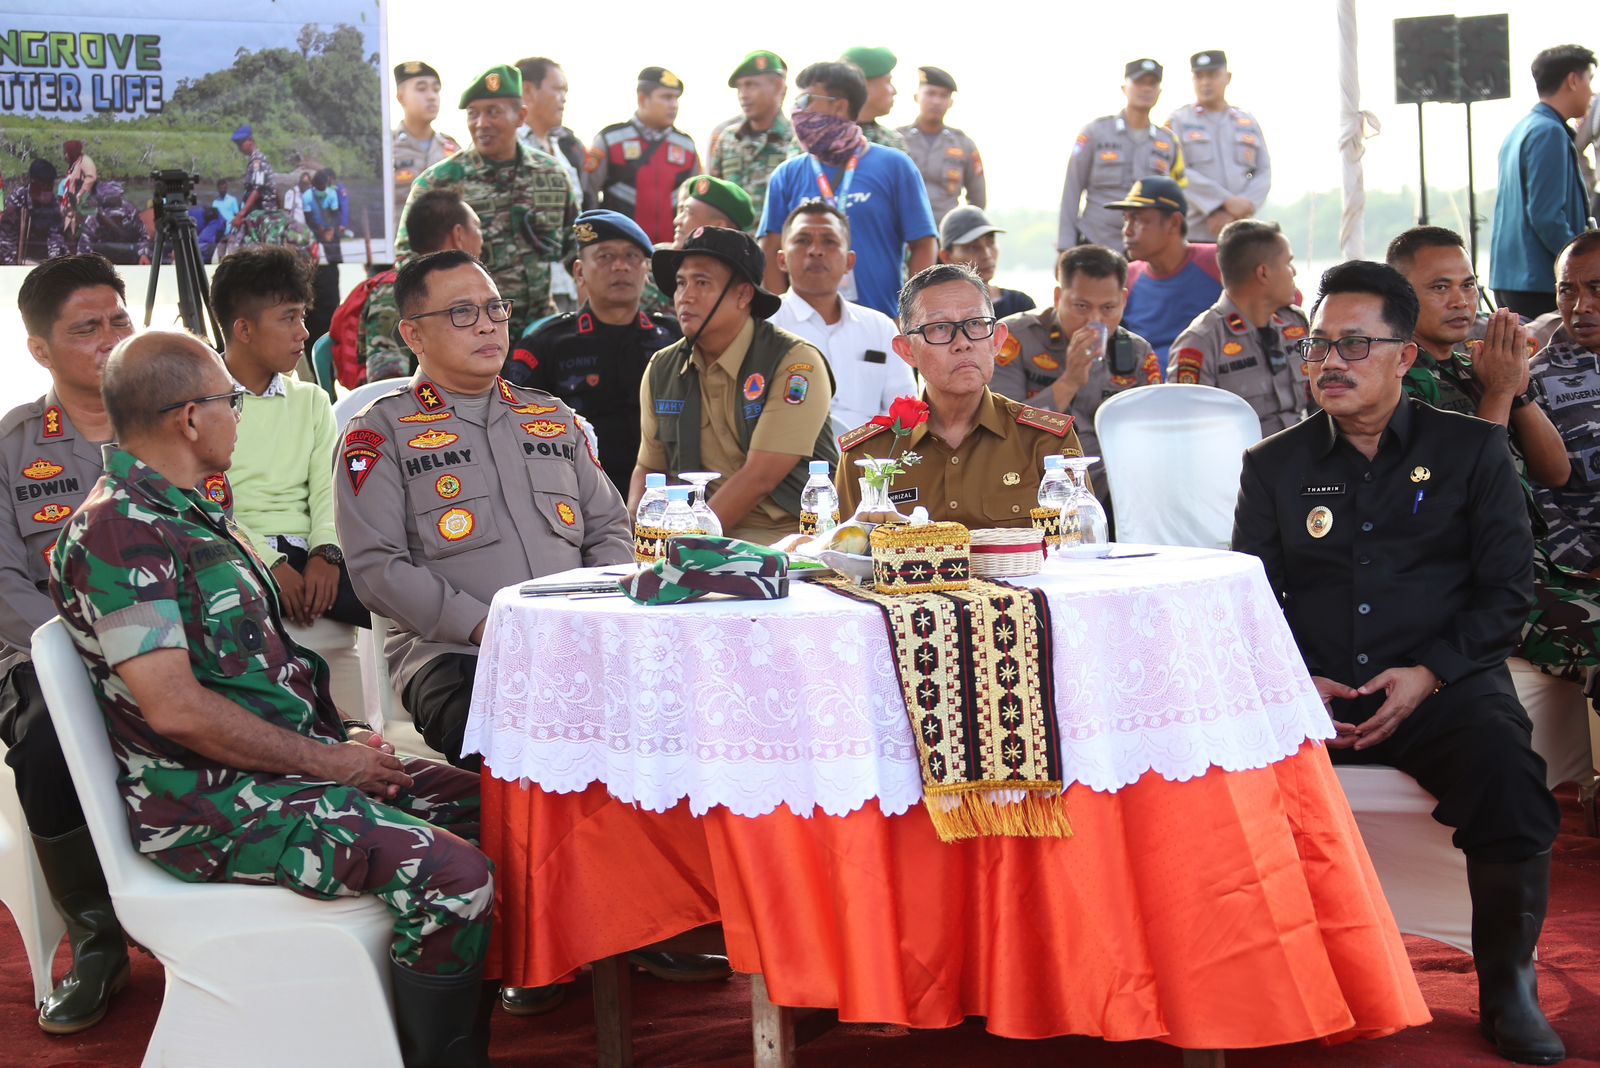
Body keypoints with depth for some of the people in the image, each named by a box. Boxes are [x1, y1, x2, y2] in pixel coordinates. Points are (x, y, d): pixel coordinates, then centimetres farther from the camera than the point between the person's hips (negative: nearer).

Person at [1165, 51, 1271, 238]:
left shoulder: (1249, 123, 17)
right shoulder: (1178, 122, 7)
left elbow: (1264, 174, 8)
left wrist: (1234, 215, -9)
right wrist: (1227, 201, -14)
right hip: (1193, 232, -3)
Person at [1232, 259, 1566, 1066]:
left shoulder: (1471, 449, 11)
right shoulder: (1274, 466, 16)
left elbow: (1508, 588, 5)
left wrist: (1430, 673, -11)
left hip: (1442, 687, -1)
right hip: (1312, 694, 1)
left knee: (1505, 767, -33)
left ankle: (1508, 993, -10)